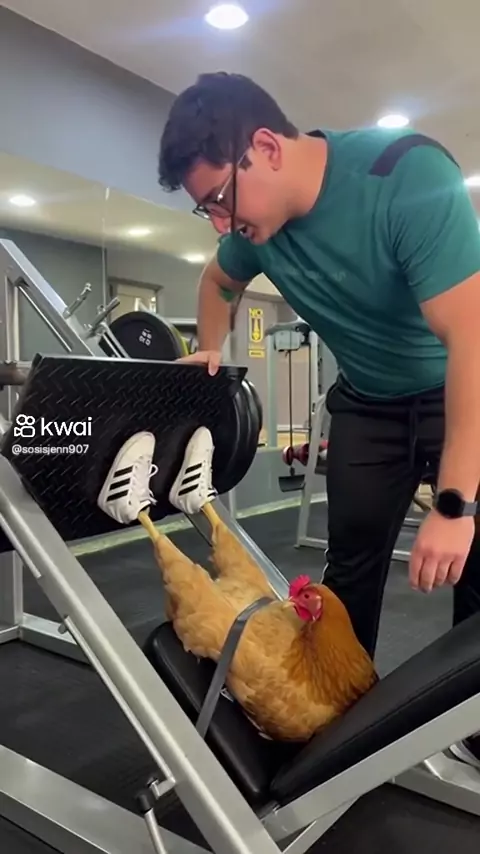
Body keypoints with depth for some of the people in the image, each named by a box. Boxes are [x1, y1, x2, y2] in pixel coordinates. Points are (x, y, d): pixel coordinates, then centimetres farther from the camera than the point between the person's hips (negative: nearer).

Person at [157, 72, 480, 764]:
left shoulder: (411, 175, -30)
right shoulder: (257, 224, -11)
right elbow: (219, 281, 14)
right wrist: (210, 351, 2)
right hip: (368, 401, 5)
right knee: (351, 562, 5)